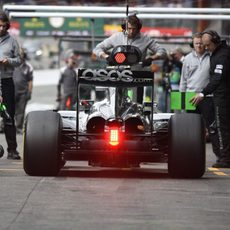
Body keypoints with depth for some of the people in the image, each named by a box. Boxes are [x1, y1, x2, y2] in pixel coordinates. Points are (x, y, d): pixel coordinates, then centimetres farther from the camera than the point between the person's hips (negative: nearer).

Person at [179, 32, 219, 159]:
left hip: (207, 97, -3)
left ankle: (219, 152, -1)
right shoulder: (188, 58, 11)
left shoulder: (211, 57, 1)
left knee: (211, 126, -4)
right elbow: (184, 79, 15)